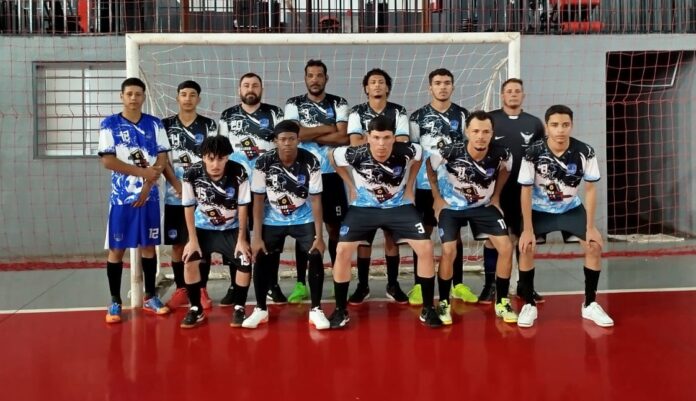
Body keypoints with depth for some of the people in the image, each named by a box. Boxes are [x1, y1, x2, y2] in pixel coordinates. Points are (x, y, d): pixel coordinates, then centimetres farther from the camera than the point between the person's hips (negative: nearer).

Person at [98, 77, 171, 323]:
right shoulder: (109, 124, -1)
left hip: (149, 196, 2)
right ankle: (115, 301, 11)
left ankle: (150, 297, 19)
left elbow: (162, 158, 1)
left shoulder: (155, 124, 5)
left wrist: (148, 185, -11)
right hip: (121, 197, -2)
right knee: (116, 249, 2)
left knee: (148, 246, 8)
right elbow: (108, 161, -9)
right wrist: (143, 172, -13)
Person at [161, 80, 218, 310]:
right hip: (175, 195, 1)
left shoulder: (209, 125, 4)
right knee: (177, 244, 5)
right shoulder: (166, 125, 6)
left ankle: (202, 289, 12)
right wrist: (178, 186, -11)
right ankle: (181, 289, 16)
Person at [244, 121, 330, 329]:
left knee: (316, 256, -16)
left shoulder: (311, 162, -21)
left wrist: (319, 236, -20)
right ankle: (261, 309, 10)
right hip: (272, 220, 1)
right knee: (260, 258, -9)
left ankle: (316, 310, -3)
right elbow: (258, 200, -12)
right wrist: (257, 236, -15)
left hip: (304, 218, -1)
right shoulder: (263, 163, -19)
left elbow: (315, 200, -16)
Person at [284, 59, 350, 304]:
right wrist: (329, 128, -8)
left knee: (334, 227, 6)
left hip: (331, 174, 0)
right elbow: (296, 133, -14)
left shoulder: (339, 104, 4)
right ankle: (301, 284, 11)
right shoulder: (293, 104, 4)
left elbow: (344, 137, -10)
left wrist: (310, 135, -10)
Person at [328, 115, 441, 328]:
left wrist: (409, 186, 1)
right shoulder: (355, 154, -26)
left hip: (399, 206, 1)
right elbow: (332, 156, -3)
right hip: (364, 207, 0)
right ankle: (340, 310, 3)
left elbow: (419, 156, 3)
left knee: (426, 248, -12)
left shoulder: (405, 151, -24)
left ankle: (428, 308, 5)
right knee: (342, 251, -14)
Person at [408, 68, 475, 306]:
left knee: (455, 233, 8)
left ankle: (458, 284, 17)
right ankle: (418, 285, 11)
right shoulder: (418, 117, 1)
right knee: (423, 233, 3)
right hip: (426, 184, -1)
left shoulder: (463, 115, 5)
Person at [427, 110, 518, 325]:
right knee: (449, 251, -17)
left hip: (483, 206, 3)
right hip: (451, 206, -2)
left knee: (506, 247, -8)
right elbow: (429, 166, -8)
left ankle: (502, 302, 9)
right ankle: (444, 303, 3)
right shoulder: (451, 152, -29)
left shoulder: (500, 154, -23)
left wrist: (496, 196, 4)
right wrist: (437, 198, -6)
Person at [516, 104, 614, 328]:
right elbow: (526, 192, -17)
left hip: (572, 209, 2)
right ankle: (529, 305, -1)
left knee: (595, 246, -10)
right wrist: (528, 230, -18)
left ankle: (590, 304, 7)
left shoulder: (585, 152, -20)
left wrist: (590, 227, -13)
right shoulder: (533, 153, -24)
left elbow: (590, 189, -11)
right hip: (540, 209, -2)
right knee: (526, 248, -18)